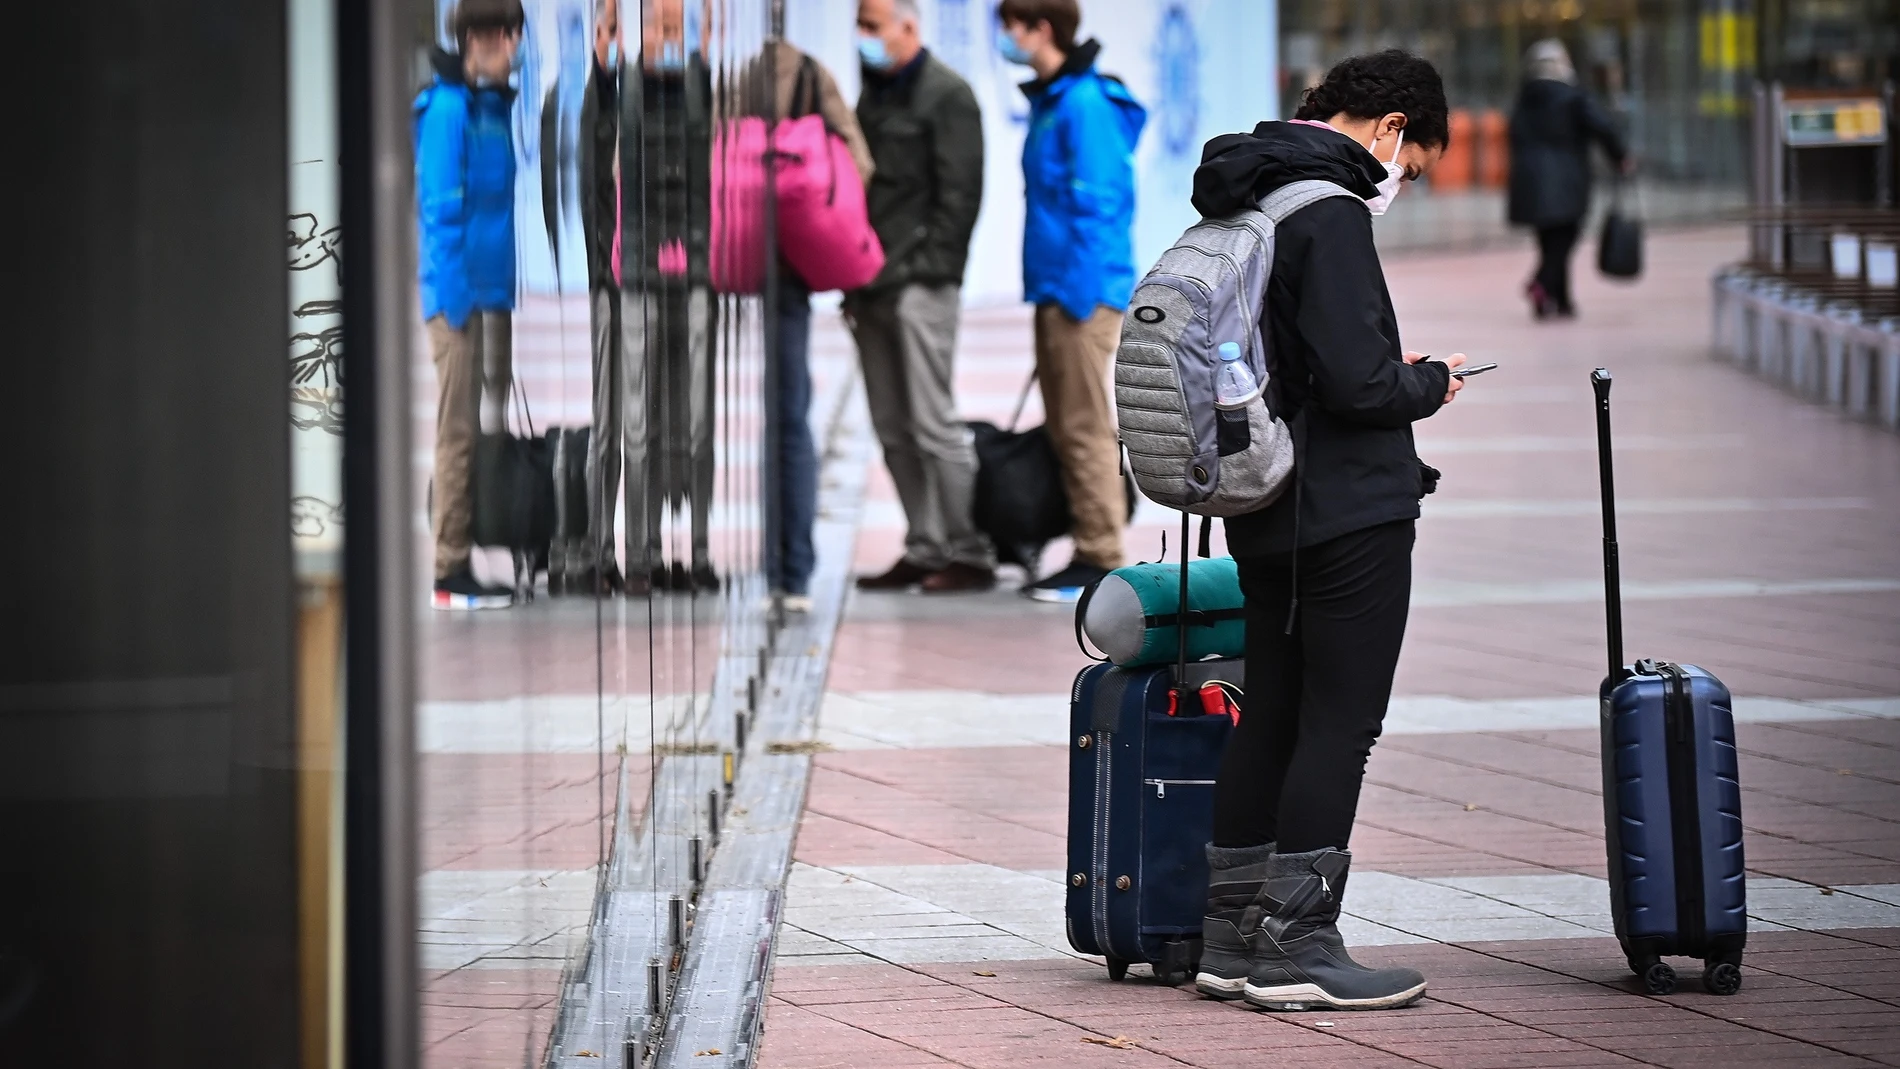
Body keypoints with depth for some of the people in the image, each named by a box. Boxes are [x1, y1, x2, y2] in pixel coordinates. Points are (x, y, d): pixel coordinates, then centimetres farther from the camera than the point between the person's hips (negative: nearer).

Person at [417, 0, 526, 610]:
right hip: (464, 295, -8)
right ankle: (450, 575, -1)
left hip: (501, 294, 8)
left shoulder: (504, 106, 12)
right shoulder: (450, 107, -11)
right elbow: (440, 209, -14)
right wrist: (454, 293, -18)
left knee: (495, 426, 11)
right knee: (460, 431, -4)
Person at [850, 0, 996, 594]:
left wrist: (929, 271, -16)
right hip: (874, 287, 8)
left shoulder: (947, 96, -5)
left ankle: (969, 555, -6)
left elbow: (959, 194, -11)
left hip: (920, 284, -8)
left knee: (932, 423, -10)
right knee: (893, 430, 7)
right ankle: (925, 548, 11)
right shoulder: (874, 96, 19)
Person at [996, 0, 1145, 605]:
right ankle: (1089, 552, 18)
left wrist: (1080, 290, -20)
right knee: (1066, 429, 13)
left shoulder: (1085, 105, -15)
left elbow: (1098, 202, -19)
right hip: (1057, 290, 10)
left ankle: (1101, 560, -2)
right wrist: (1048, 285, 18)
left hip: (1084, 294, -10)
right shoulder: (1050, 100, 14)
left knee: (1086, 427, -6)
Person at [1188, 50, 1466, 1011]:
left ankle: (1232, 937, 17)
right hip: (1350, 514, -9)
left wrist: (1390, 374, 17)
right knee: (1339, 725, -4)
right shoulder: (1329, 213, -17)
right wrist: (1431, 385, -3)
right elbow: (1357, 381, -23)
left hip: (1267, 518, 9)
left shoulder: (1244, 201, 13)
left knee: (1270, 717, 13)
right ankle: (1296, 945, -4)